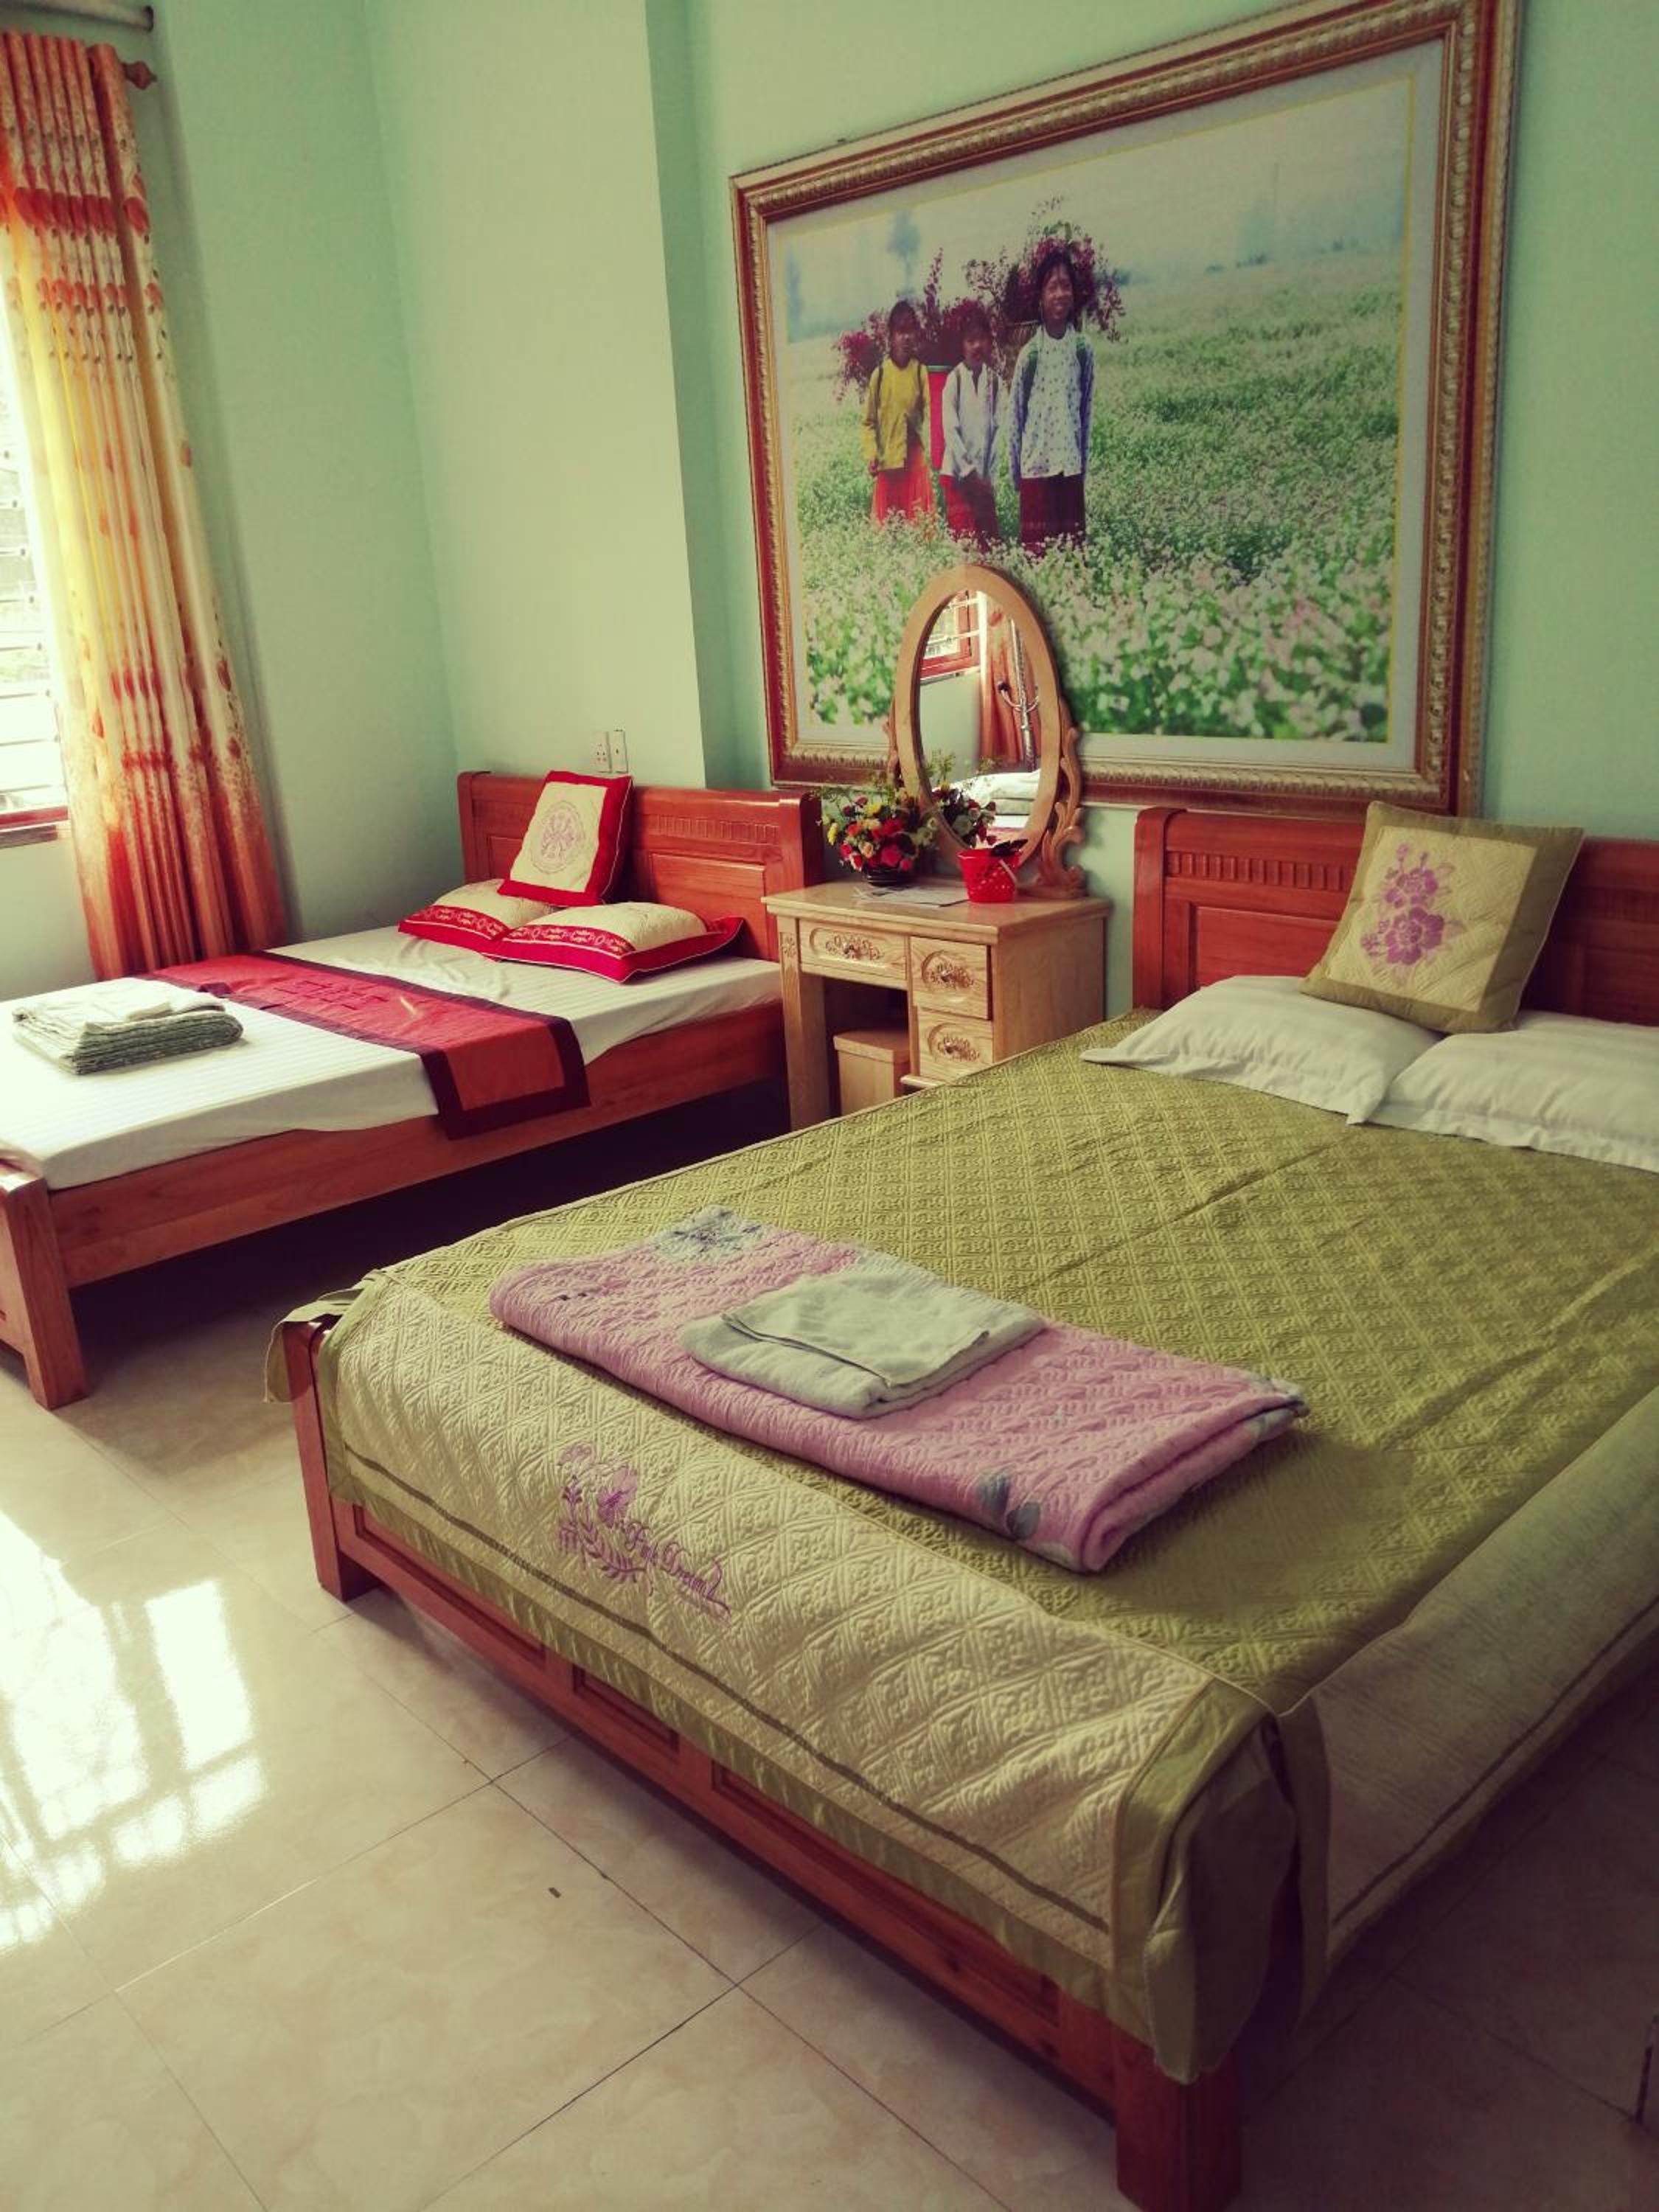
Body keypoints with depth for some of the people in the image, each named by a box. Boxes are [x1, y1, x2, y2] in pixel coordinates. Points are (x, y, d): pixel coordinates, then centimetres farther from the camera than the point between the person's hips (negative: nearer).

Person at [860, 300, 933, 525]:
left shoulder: (921, 372, 1)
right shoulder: (880, 373, 1)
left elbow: (930, 414, -4)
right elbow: (869, 421, 5)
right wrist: (871, 454, -8)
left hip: (915, 462, 0)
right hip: (887, 462, 0)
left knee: (920, 522, 0)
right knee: (885, 523, 3)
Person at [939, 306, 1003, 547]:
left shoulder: (994, 380, 6)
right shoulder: (955, 379, -4)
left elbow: (998, 428, 5)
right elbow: (950, 430, -7)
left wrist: (989, 477, -1)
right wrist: (969, 472, -8)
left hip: (984, 478, 4)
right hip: (957, 474, -4)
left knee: (992, 540, 2)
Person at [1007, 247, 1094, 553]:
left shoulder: (1083, 349, 2)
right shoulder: (1029, 354, -3)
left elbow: (1087, 408, 9)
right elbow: (1015, 413, 3)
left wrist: (1084, 460, 9)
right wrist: (1014, 468, 4)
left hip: (1071, 464, 2)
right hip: (1035, 465, -2)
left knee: (1072, 539, 5)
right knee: (1034, 542, -1)